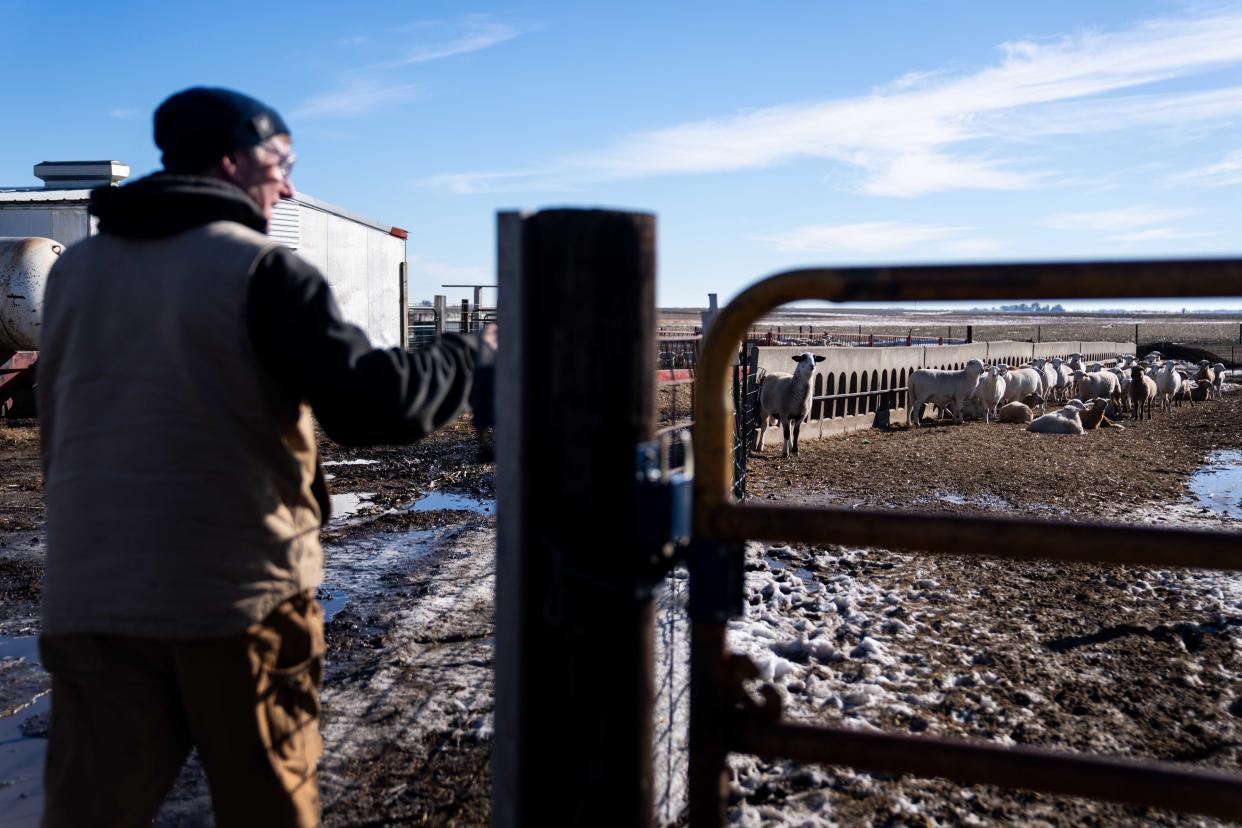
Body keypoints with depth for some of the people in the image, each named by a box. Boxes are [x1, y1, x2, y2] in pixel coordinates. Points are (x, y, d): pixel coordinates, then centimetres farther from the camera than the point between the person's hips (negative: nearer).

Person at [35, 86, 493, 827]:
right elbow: (370, 406, -18)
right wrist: (474, 359, -2)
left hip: (90, 598, 6)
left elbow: (58, 427, 18)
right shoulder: (260, 270, -10)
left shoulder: (74, 269, 10)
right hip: (240, 594, -5)